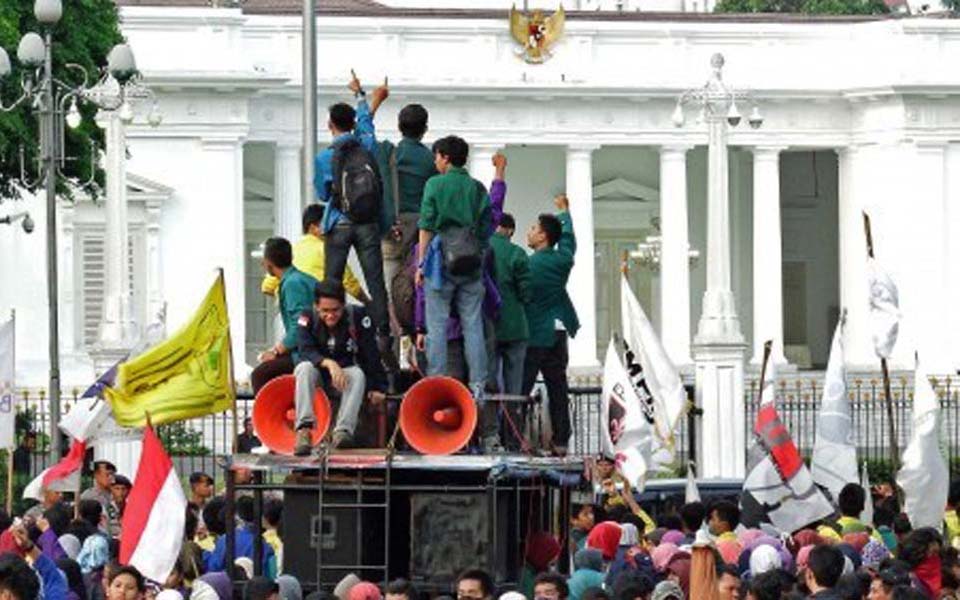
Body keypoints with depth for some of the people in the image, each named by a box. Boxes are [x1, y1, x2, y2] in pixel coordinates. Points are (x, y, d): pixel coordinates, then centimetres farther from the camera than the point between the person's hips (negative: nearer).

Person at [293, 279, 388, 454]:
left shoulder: (357, 317, -12)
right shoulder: (308, 318, -12)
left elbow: (371, 354, -11)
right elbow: (305, 351, -26)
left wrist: (377, 387, -13)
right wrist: (328, 363, -44)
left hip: (345, 372, 0)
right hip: (318, 372, 0)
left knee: (358, 374, -31)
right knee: (305, 367, -32)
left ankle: (343, 431, -43)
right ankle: (304, 429, -43)